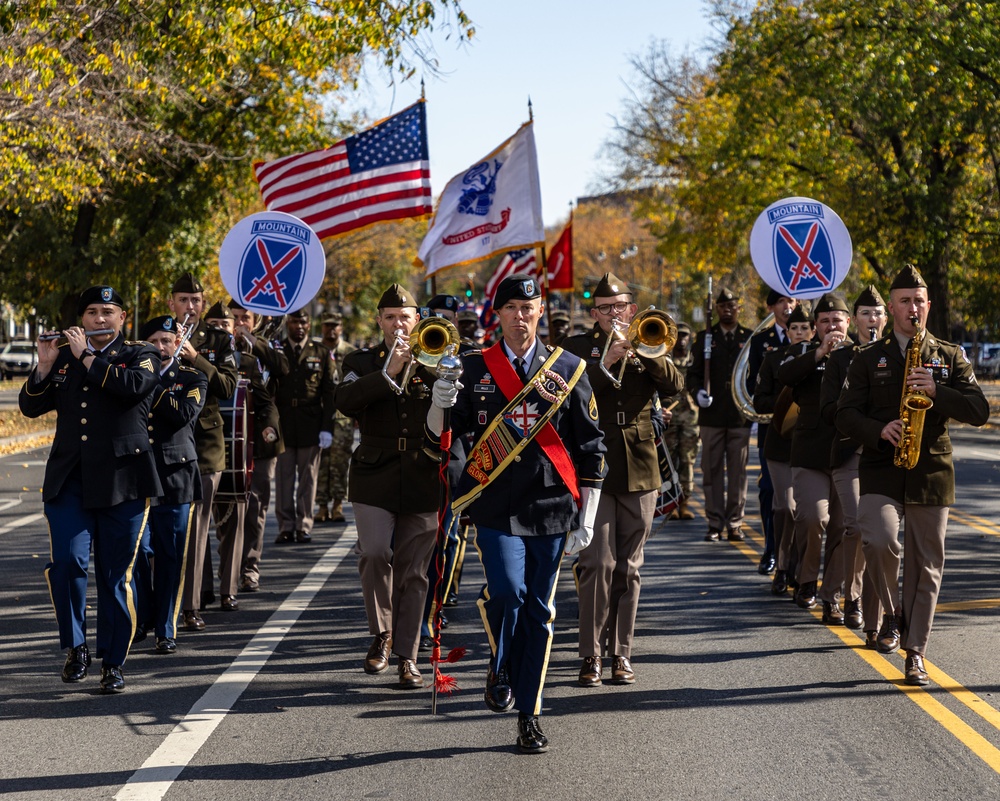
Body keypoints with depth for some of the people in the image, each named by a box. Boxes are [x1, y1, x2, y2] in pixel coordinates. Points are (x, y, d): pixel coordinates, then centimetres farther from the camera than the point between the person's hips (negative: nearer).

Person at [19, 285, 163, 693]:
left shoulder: (140, 355, 6)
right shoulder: (63, 358, 15)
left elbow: (136, 386, -16)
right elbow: (30, 406, 10)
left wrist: (86, 357, -12)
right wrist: (45, 366, -5)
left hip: (121, 481, -2)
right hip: (68, 481, 2)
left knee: (115, 575, 1)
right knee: (66, 562, -13)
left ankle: (113, 663, 12)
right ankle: (76, 646, 6)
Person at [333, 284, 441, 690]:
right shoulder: (362, 362, 8)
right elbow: (344, 400, -12)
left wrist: (426, 366, -15)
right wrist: (388, 373, -19)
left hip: (422, 481, 1)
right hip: (375, 478, -1)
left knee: (413, 572, 2)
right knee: (375, 553, -18)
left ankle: (407, 657, 11)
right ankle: (381, 634, 4)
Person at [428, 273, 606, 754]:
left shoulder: (568, 370, 5)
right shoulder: (474, 369, 5)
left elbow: (591, 448, 7)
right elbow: (440, 439, 5)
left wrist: (587, 519, 3)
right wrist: (439, 405, -18)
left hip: (551, 509, 1)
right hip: (496, 508, -1)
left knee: (538, 612, 5)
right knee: (508, 593, -19)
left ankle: (529, 715, 17)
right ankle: (500, 669, 11)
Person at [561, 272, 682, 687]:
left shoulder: (648, 346, 13)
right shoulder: (576, 347, 6)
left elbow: (674, 385, -4)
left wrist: (641, 350, -14)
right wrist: (605, 363, -19)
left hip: (639, 471, 3)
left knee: (628, 567, 6)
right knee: (598, 563, -9)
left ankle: (621, 653, 14)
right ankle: (591, 655, -3)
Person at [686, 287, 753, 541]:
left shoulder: (750, 338, 8)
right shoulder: (705, 338, 10)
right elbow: (694, 372, 7)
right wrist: (697, 392, -12)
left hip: (740, 415, 0)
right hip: (712, 415, 0)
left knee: (738, 472, 2)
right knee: (712, 471, 2)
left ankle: (734, 523, 9)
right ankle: (715, 523, 7)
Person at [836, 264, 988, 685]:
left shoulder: (950, 357, 9)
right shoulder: (868, 359, 8)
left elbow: (979, 411, 1)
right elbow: (846, 414, 4)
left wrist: (936, 391, -15)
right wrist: (879, 430, -16)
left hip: (931, 472, 1)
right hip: (881, 471, -1)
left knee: (926, 564, 3)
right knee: (880, 542, -24)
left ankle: (915, 652, 13)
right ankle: (893, 613, 3)